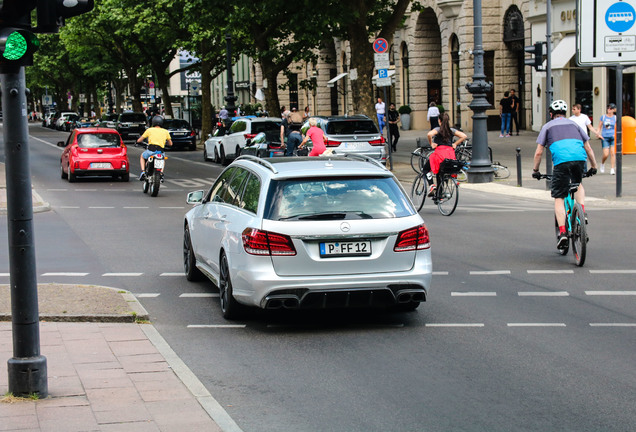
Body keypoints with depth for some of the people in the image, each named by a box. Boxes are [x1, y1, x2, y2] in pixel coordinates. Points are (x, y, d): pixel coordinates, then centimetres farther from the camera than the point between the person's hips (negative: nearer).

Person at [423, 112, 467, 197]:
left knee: (426, 168, 16)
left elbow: (429, 134, -19)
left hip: (440, 151, -5)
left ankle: (431, 185, -7)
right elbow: (464, 136, 7)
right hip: (450, 153, 5)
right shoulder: (452, 130, 14)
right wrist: (455, 144, 12)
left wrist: (431, 144, -5)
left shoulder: (438, 129, 1)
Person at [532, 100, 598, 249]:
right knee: (578, 185, 32)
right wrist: (594, 167, 34)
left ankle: (562, 232, -9)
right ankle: (582, 213, 10)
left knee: (559, 198, 4)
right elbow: (588, 148, 25)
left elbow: (539, 152, 15)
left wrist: (535, 170, 26)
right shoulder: (574, 124, 29)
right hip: (580, 159, 3)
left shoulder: (548, 126, 21)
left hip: (561, 161, -3)